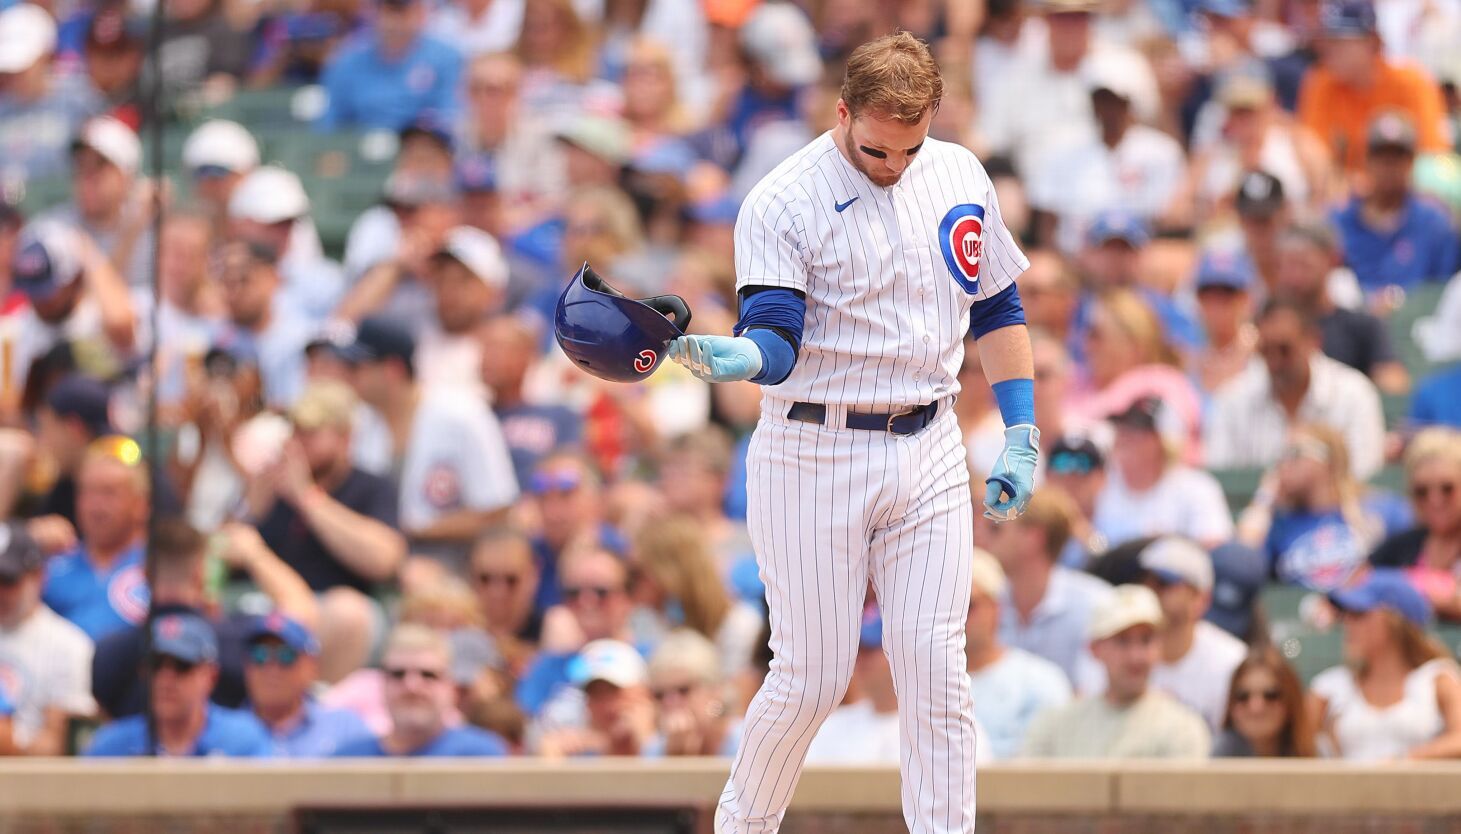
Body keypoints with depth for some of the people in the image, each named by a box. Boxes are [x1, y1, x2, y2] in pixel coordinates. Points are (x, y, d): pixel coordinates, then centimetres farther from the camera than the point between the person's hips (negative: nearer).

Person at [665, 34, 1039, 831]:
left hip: (928, 451, 4)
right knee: (811, 676, -3)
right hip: (813, 457, -4)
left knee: (935, 667, -3)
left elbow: (997, 307, 17)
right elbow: (776, 340, -18)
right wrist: (731, 358, -41)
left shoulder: (960, 177, 7)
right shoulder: (780, 204, -10)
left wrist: (1021, 435, 12)